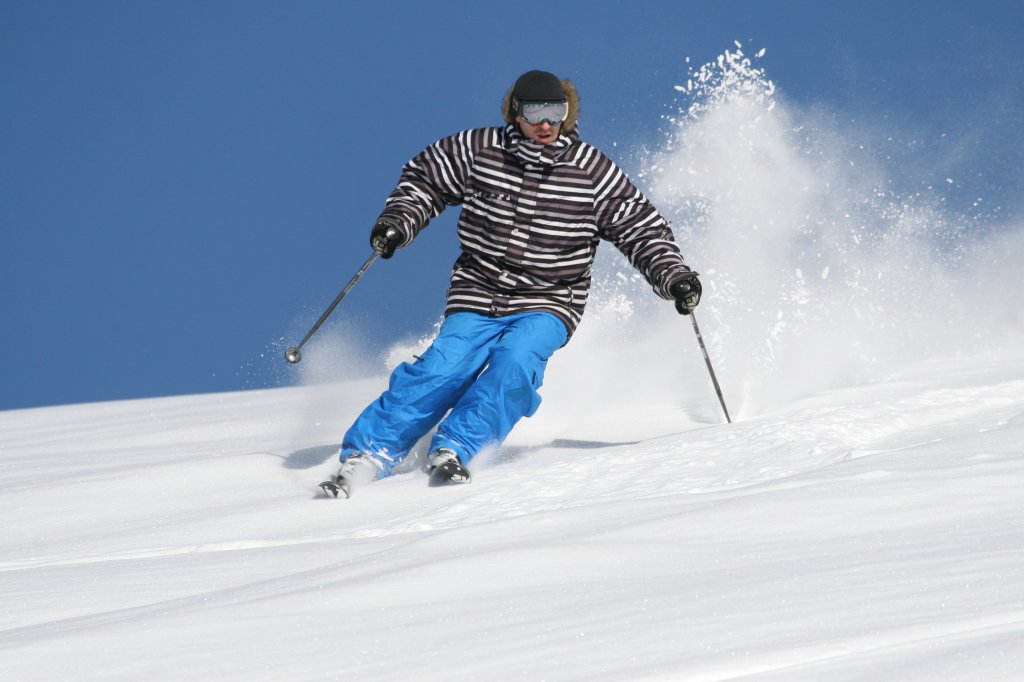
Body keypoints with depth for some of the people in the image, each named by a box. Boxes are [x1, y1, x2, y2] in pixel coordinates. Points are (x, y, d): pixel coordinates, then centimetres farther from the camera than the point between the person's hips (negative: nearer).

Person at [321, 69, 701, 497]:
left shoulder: (593, 172, -4)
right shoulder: (477, 151, -2)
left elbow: (642, 229, 2)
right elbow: (424, 179, 12)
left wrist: (674, 276, -11)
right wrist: (397, 222, -4)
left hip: (548, 305, 0)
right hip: (477, 298, 0)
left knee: (516, 360, -30)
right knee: (443, 369, -20)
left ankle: (453, 450, -25)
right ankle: (365, 457, -17)